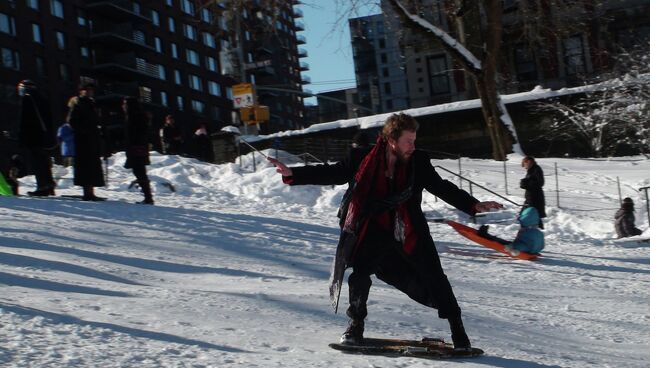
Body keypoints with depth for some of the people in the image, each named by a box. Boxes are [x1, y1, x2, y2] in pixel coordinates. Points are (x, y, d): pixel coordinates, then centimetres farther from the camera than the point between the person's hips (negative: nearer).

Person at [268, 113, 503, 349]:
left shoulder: (418, 163, -4)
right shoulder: (362, 159, -9)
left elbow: (442, 188, 5)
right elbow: (331, 173, -2)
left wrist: (474, 205, -2)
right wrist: (292, 174, -9)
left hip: (409, 233, 1)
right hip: (373, 232, -1)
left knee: (434, 278, -1)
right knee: (359, 275, -12)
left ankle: (456, 327, 16)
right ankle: (356, 324, 14)